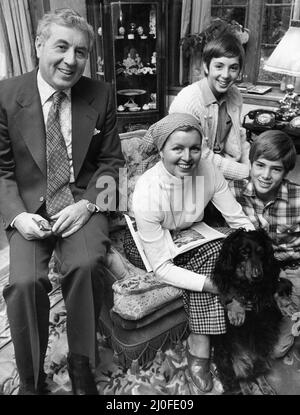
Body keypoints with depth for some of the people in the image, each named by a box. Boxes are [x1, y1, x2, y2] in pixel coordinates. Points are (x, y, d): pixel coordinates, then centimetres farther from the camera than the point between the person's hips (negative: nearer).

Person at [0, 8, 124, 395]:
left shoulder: (101, 94, 1)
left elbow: (110, 161, 4)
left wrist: (86, 204, -11)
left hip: (82, 201, 0)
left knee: (85, 265, -27)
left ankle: (80, 365, 0)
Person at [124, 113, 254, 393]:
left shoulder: (208, 171, -22)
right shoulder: (146, 193, -34)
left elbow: (240, 221, -13)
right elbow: (162, 268, -30)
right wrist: (217, 284, -37)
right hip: (146, 244, -4)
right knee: (212, 255, -28)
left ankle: (199, 342, -14)